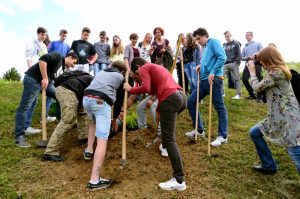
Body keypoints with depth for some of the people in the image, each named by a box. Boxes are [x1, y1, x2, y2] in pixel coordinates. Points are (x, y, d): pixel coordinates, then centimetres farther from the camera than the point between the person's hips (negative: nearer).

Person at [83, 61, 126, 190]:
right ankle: (94, 180, -12)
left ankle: (89, 150, 38)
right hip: (101, 102, -5)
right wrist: (115, 117, 38)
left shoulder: (101, 72, 33)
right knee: (102, 140, -7)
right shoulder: (121, 77, 22)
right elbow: (119, 99, 23)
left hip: (86, 98, 6)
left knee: (94, 121, 38)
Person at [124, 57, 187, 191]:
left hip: (170, 99, -10)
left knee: (169, 139, -9)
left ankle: (179, 180, -10)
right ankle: (166, 148, 50)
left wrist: (130, 89, 5)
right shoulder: (156, 67, 34)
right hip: (181, 95, 10)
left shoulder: (144, 68, 8)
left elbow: (146, 88, -9)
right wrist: (139, 80, 29)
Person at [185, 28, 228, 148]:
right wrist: (201, 66, 9)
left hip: (214, 79, -9)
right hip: (204, 79, 9)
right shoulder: (204, 47, 23)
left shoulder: (213, 42, -2)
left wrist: (213, 72, -18)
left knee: (219, 107, -2)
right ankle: (199, 130, 18)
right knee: (191, 102, 7)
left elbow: (222, 57, -14)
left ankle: (223, 136, 9)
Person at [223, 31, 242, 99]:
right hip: (225, 64, 4)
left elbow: (239, 54, 0)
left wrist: (236, 62, -12)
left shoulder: (236, 44, 7)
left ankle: (238, 94, 3)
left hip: (234, 64, -4)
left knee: (236, 79, -1)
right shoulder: (224, 45, 18)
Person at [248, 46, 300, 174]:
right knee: (254, 133, 15)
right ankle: (269, 166, 25)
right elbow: (264, 85, 17)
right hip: (277, 117, 11)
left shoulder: (276, 73, -18)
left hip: (288, 119, -11)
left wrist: (252, 72, 4)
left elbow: (257, 87, -12)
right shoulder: (278, 71, 13)